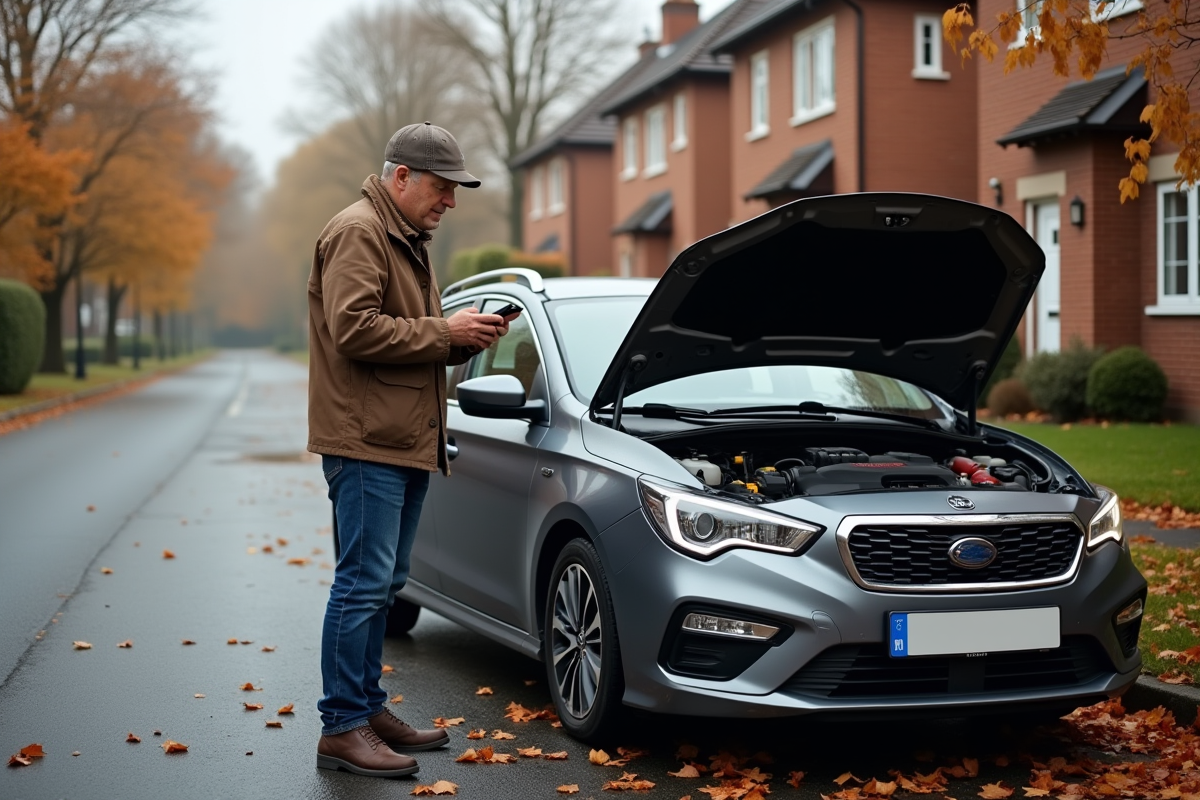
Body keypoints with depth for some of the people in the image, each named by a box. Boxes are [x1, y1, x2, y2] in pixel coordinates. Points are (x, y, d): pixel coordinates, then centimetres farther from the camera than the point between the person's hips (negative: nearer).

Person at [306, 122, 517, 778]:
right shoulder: (358, 232, -9)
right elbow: (355, 329, -20)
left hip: (407, 440, 10)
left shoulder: (407, 240, 23)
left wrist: (466, 336, 8)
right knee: (364, 583, -9)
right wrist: (444, 332, -15)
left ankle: (369, 710, 21)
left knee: (382, 585, 13)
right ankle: (341, 728, -3)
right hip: (365, 437, -10)